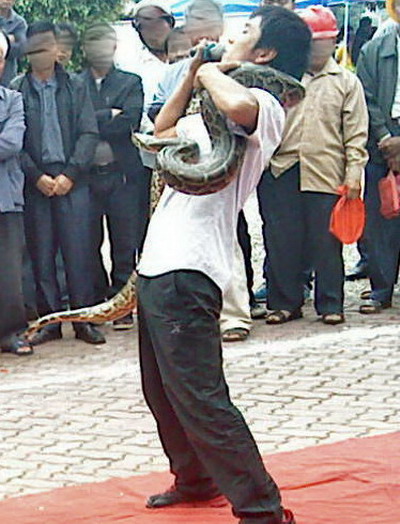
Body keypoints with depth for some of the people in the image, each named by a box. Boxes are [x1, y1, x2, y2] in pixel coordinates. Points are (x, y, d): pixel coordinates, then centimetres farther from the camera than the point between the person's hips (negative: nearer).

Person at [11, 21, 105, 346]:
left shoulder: (75, 88, 7)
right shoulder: (18, 91, 4)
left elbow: (89, 134, 2)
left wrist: (70, 174, -8)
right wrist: (36, 176, -9)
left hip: (72, 181, 0)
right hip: (35, 182, 0)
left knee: (78, 252, -2)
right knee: (41, 254, 3)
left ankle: (84, 320, 3)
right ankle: (49, 320, 9)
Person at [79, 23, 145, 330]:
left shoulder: (131, 83, 9)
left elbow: (129, 123, -6)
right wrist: (109, 116, -9)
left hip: (122, 174, 0)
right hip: (87, 175, 0)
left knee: (124, 244, 0)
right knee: (88, 243, 2)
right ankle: (97, 302, 14)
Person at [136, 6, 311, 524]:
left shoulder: (264, 107, -12)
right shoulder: (216, 111, 19)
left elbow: (238, 106, -37)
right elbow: (164, 128, 35)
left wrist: (211, 71, -15)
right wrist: (193, 74, 21)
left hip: (186, 273, -10)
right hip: (159, 265, 10)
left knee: (199, 399, -13)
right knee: (162, 392, 22)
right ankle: (196, 480, 38)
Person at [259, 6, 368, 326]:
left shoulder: (347, 82, 9)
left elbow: (356, 134, 5)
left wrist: (354, 173, -4)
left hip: (327, 176, -2)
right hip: (282, 172, 2)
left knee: (327, 242, 2)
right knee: (282, 242, 4)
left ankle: (330, 304, 11)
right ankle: (284, 303, 14)